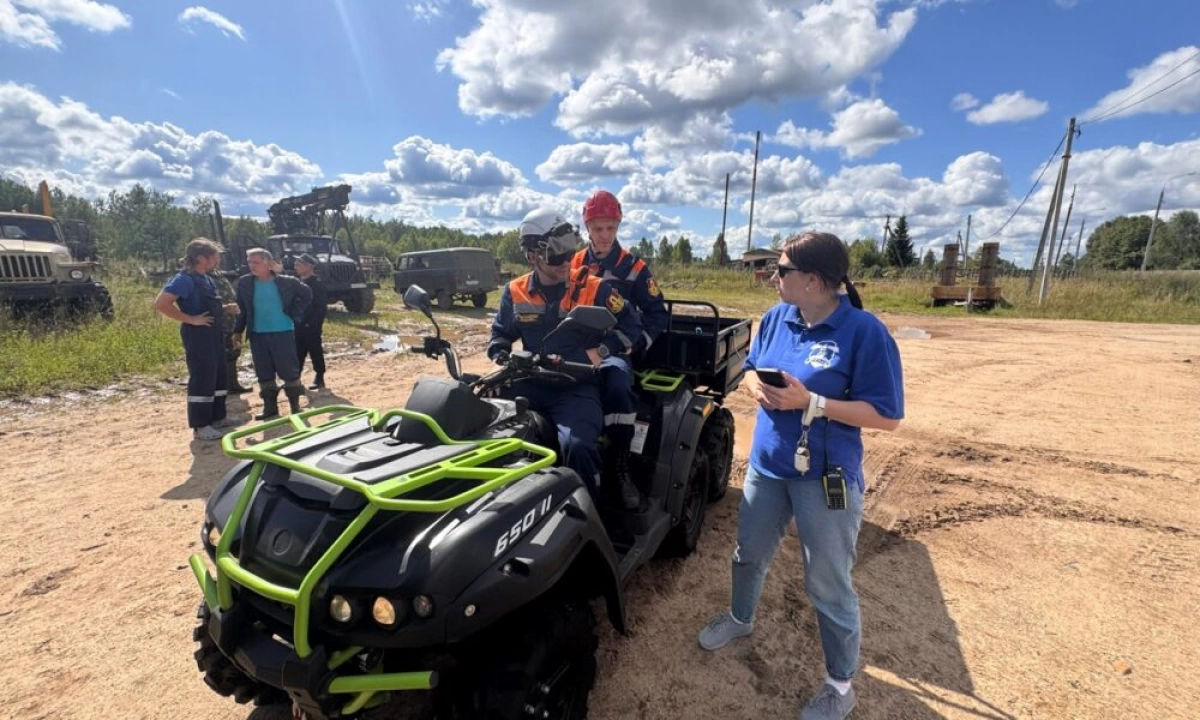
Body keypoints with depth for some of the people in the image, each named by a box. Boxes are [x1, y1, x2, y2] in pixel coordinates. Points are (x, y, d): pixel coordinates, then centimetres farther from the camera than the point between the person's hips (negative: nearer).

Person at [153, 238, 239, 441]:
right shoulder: (184, 279, -16)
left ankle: (218, 417, 26)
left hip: (213, 334, 10)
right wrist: (190, 320, -22)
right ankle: (200, 426, 4)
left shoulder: (204, 279, 13)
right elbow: (160, 304, -25)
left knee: (218, 377, 15)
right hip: (198, 336, -9)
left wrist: (224, 309, 7)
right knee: (201, 380, -4)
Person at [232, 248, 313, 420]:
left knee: (289, 370, -1)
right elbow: (242, 309, 10)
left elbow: (307, 294, 6)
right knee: (264, 373, 9)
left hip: (283, 333, -3)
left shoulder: (286, 282, -7)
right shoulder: (244, 283, 3)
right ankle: (270, 407, 20)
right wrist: (238, 331, 7)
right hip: (257, 335, 3)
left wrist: (295, 314, 0)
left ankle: (295, 406, 10)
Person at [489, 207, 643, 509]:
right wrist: (500, 358, 0)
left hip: (578, 386, -3)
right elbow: (500, 334, 21)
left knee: (576, 446, -32)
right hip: (531, 383, 4)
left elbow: (631, 326, 6)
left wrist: (601, 350, -8)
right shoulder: (515, 292, 7)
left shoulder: (594, 289, -2)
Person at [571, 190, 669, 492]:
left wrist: (637, 343, -9)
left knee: (617, 386, -36)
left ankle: (621, 468, -23)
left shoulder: (634, 268, 7)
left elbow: (658, 313, 7)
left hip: (615, 350, -2)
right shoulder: (573, 265, 16)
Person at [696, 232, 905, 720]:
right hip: (766, 463, 6)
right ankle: (740, 618, 54)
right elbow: (751, 369, 12)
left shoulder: (864, 331, -19)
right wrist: (758, 387, -12)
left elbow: (887, 416, -18)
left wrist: (810, 403, -27)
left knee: (827, 585, 10)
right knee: (749, 554, 25)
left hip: (826, 476, -6)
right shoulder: (777, 318, 0)